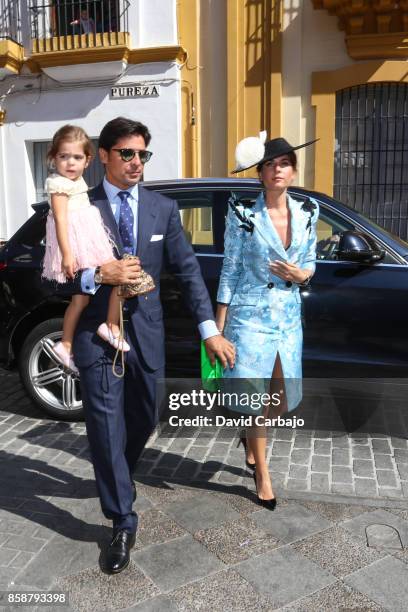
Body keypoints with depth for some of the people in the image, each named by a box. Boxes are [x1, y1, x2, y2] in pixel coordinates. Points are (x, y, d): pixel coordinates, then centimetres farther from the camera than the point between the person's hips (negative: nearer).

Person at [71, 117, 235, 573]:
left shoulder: (163, 208, 4)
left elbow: (187, 270, 0)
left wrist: (210, 329, -7)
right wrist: (99, 275, -23)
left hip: (146, 332, 3)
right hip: (98, 333, -3)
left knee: (142, 421, 18)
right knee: (106, 427, -1)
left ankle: (116, 480, 49)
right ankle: (123, 522, 18)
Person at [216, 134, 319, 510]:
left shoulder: (307, 213, 4)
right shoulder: (243, 214, -7)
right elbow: (230, 271, -5)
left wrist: (301, 275, -10)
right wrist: (219, 326, -6)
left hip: (289, 318, 5)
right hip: (250, 317, -4)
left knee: (284, 400, 10)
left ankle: (251, 438, 42)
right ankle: (262, 475, 23)